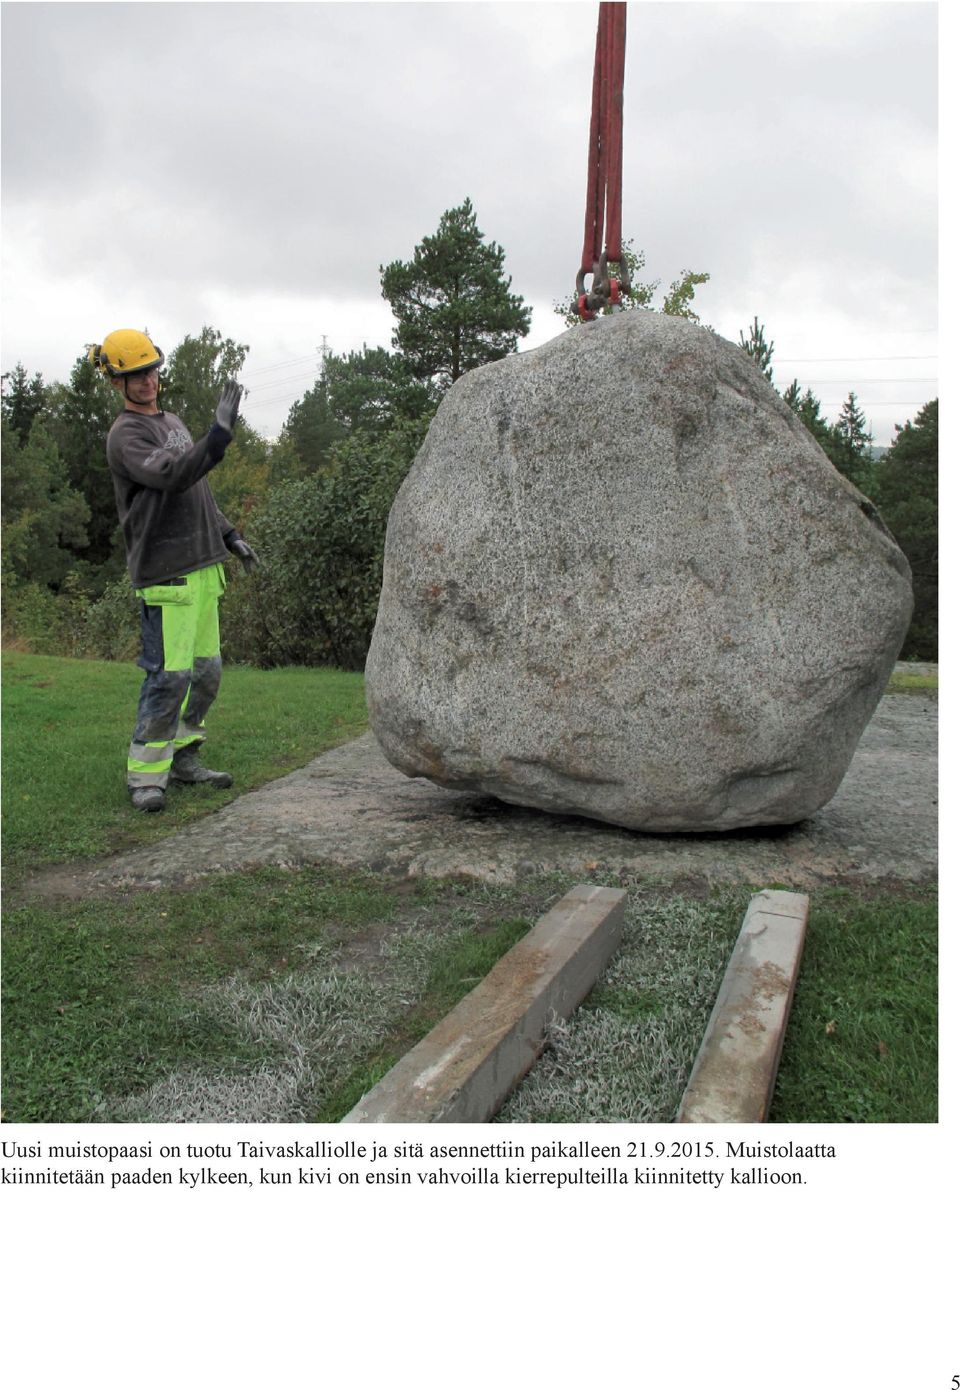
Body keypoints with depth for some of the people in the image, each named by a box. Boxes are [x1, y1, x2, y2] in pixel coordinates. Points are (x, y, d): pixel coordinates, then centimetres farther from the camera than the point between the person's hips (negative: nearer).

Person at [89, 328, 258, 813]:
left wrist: (228, 536, 21)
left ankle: (183, 757, 22)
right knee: (169, 674, -11)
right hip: (165, 571, -9)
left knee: (205, 671, 10)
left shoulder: (173, 422, 20)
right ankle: (145, 775, -2)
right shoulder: (125, 435, -8)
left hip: (202, 567, 9)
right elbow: (172, 477, -25)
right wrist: (219, 434, -33)